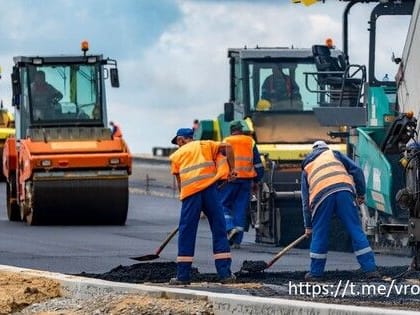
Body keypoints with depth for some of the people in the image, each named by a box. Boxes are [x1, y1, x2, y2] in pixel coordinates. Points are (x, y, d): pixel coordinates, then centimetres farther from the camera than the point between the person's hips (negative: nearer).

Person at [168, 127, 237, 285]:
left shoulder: (176, 155, 21)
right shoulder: (205, 145, 22)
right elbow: (227, 147, 6)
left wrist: (183, 196, 27)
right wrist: (232, 169, 6)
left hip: (189, 192, 0)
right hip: (209, 188, 0)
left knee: (186, 233, 5)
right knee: (219, 230, 5)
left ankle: (183, 275, 4)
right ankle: (225, 274, 3)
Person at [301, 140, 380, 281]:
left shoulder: (306, 168, 32)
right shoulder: (334, 154, 29)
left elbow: (305, 201, 30)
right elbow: (356, 170, 15)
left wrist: (308, 226, 33)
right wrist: (361, 194, 21)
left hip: (321, 196, 1)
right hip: (344, 190, -1)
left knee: (319, 234, 12)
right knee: (356, 231, 2)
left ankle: (315, 273, 16)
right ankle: (370, 269, -1)